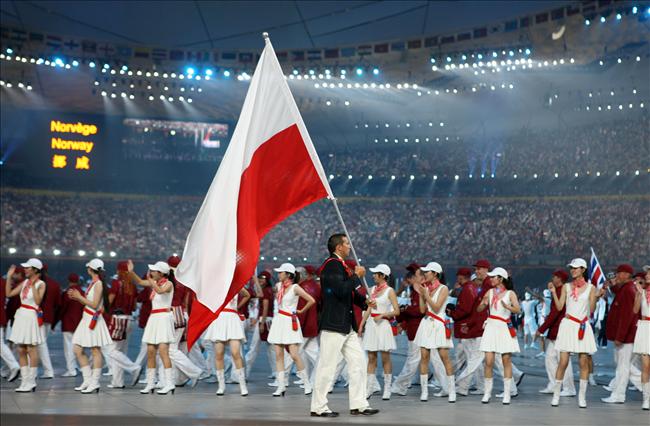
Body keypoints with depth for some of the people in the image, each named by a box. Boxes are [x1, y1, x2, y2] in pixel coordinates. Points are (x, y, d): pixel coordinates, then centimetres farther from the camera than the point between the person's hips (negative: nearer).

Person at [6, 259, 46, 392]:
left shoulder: (41, 284, -5)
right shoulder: (25, 282, 12)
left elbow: (38, 301, -18)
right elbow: (9, 293, 11)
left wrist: (33, 285, -19)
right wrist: (9, 277, 6)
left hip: (31, 317, -7)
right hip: (21, 315, 7)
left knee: (31, 349, -3)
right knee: (21, 350, 7)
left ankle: (31, 382, 4)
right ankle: (24, 381, 13)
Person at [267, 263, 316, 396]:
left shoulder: (295, 288, -9)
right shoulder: (279, 286, 9)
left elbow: (311, 300, -13)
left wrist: (301, 311, -2)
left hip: (290, 321, -6)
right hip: (278, 320, 6)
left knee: (294, 354, -11)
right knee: (278, 355, 0)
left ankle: (307, 384, 2)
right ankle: (281, 386, 2)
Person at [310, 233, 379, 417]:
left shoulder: (341, 265, 18)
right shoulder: (331, 265, -13)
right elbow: (341, 290, -25)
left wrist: (364, 301, 8)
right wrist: (357, 276, -13)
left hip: (347, 325, 10)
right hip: (333, 324, -10)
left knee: (358, 362, 9)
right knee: (327, 366, -4)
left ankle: (358, 404, 14)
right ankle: (318, 407, 4)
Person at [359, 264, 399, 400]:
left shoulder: (389, 291, -4)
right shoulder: (372, 289, 12)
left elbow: (396, 311, -8)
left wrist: (382, 315, -18)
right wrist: (361, 324, 10)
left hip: (383, 324, -5)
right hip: (371, 325, 5)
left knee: (385, 358, -1)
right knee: (371, 358, 5)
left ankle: (387, 390, 5)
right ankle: (367, 389, 5)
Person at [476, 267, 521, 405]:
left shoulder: (510, 293, 1)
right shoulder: (490, 292, 10)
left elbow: (518, 310, -12)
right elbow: (479, 309, 9)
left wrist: (507, 306, -30)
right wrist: (483, 303, -12)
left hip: (505, 328, -2)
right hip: (491, 327, 2)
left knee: (507, 361, -1)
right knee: (488, 361, -4)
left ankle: (507, 394, 5)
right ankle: (487, 392, 6)